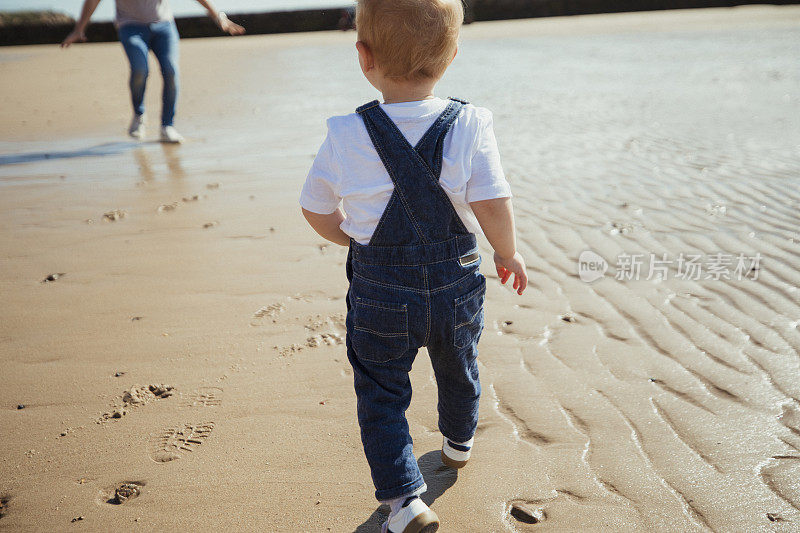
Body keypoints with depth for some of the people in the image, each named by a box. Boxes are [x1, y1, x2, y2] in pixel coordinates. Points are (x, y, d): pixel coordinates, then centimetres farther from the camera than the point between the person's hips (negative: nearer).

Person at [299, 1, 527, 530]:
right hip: (456, 284, 2)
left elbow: (318, 211, -4)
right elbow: (493, 205, -19)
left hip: (380, 294, -2)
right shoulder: (470, 125, -17)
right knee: (459, 369, 29)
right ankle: (459, 443, 55)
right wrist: (508, 253, 1)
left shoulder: (346, 136, -15)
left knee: (381, 393, 14)